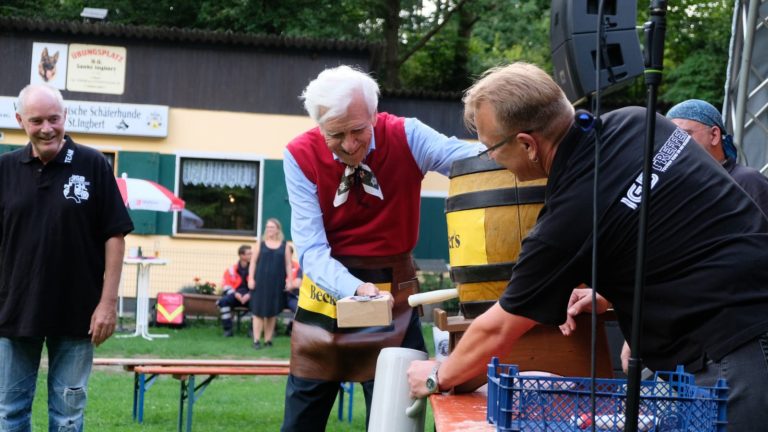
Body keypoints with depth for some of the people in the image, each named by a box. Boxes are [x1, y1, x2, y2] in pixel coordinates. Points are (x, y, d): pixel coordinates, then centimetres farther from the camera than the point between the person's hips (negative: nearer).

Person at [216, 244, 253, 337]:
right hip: (235, 295, 1)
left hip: (249, 297, -1)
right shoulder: (232, 269, 3)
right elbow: (226, 284, 4)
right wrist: (235, 294, -12)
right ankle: (227, 329, -20)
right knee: (223, 301, -28)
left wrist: (249, 295, -17)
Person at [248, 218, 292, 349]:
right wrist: (251, 278, -4)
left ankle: (268, 339, 14)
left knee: (273, 311, 6)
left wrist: (289, 280, -2)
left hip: (277, 283, 1)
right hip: (261, 281, -1)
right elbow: (253, 262, 4)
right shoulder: (261, 244, 5)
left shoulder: (284, 246, 6)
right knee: (258, 310, -4)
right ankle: (256, 340, -2)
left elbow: (288, 264, 6)